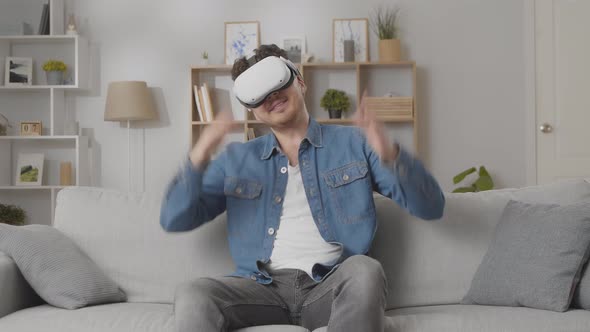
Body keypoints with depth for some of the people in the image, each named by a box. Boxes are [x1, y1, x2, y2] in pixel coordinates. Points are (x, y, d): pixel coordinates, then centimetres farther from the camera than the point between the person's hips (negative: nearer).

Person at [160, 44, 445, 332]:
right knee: (191, 297, -28)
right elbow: (174, 220, 8)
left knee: (364, 271, -35)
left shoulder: (354, 144, 9)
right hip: (264, 286, 1)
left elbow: (431, 207, 0)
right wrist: (197, 161, -11)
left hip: (331, 287, -1)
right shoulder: (236, 160, 15)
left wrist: (390, 155, -20)